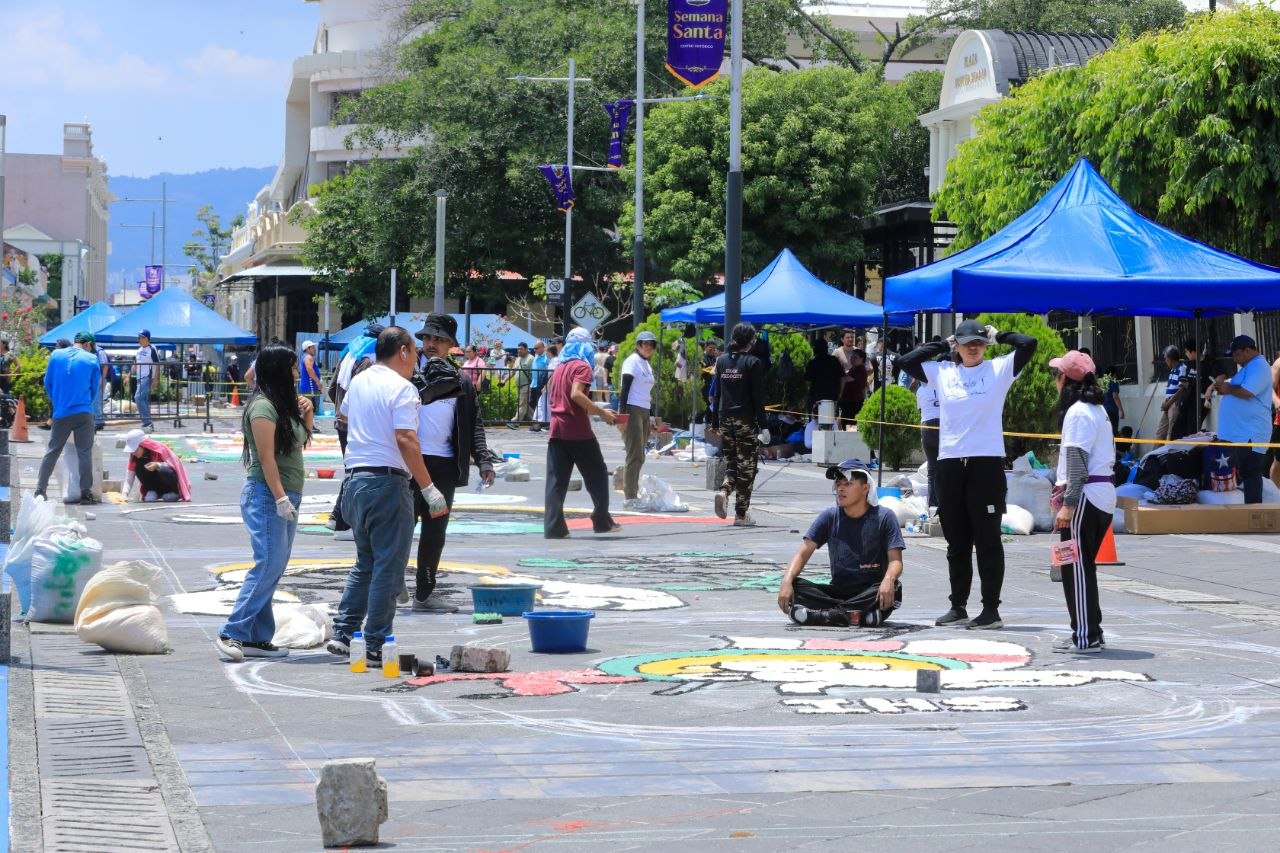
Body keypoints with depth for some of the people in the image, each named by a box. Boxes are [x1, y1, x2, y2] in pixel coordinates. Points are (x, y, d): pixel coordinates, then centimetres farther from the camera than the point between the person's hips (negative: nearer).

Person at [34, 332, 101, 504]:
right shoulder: (92, 360, 0)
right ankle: (86, 493, 0)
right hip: (84, 413, -2)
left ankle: (40, 490, 8)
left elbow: (47, 383, 9)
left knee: (52, 452, 10)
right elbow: (94, 388, 8)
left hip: (61, 413, 2)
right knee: (84, 453, 2)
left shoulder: (56, 355, 4)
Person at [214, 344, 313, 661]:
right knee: (268, 566, -13)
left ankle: (257, 639, 8)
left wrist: (307, 414, 12)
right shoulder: (263, 406, -12)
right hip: (266, 496, -9)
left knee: (272, 569, 7)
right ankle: (232, 633, -12)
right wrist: (280, 498, -21)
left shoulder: (285, 405, 16)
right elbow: (267, 457, -17)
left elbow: (301, 442, 29)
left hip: (286, 496, 9)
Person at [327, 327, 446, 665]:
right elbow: (406, 440, -21)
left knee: (365, 562, 20)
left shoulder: (358, 382, 12)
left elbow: (344, 413, 34)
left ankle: (342, 634, 15)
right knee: (388, 567, -2)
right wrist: (429, 488, -20)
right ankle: (375, 647, -2)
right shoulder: (401, 388, -11)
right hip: (388, 481, -8)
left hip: (354, 479, 8)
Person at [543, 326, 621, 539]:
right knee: (597, 475, 9)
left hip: (556, 431, 6)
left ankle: (553, 527, -7)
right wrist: (601, 412, -15)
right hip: (578, 431, -6)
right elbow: (576, 394, -20)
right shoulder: (582, 366, -5)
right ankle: (602, 521, 12)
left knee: (556, 480, 1)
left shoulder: (559, 368, 17)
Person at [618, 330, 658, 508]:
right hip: (632, 411, -9)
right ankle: (629, 498, -10)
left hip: (644, 411, 9)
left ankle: (632, 495, 16)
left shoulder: (647, 365, 18)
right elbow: (625, 389, -13)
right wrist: (622, 415, -20)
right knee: (635, 455, -11)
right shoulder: (633, 361, -7)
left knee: (638, 457, 10)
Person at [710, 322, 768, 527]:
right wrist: (763, 426, -6)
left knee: (731, 462, 15)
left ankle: (724, 491, -14)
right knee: (746, 466, 2)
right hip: (746, 420, -5)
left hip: (725, 419, 5)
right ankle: (741, 514, 2)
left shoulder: (722, 361, 6)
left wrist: (715, 422, 15)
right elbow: (758, 397, -9)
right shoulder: (753, 363, -9)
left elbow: (717, 394, 10)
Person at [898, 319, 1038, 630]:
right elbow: (905, 361, 9)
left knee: (987, 540, -2)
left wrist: (998, 335, 7)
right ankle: (958, 607, 18)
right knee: (956, 541, 10)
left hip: (987, 462, -4)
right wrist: (942, 345, 11)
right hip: (950, 463, 4)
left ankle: (991, 609, 1)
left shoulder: (999, 369, 3)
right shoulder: (942, 372, 11)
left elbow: (1028, 344, -7)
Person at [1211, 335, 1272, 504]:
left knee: (1250, 475, -8)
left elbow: (1246, 392, -26)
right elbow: (1237, 390, 26)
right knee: (1236, 474, 13)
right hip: (1236, 433, 11)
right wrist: (1224, 386, 6)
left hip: (1250, 435, -11)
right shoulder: (1248, 367, 20)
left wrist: (1227, 388, -9)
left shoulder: (1258, 367, -14)